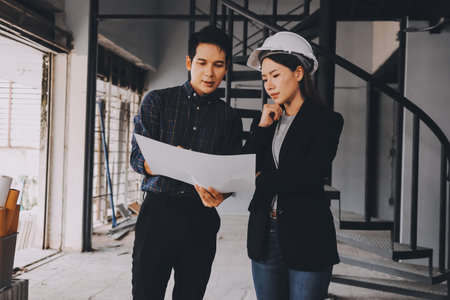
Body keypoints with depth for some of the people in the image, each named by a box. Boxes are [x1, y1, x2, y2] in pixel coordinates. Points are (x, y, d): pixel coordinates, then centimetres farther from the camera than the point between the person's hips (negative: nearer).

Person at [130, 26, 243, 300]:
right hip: (158, 211, -2)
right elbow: (138, 158, -2)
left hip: (201, 218, 2)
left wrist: (219, 195, -17)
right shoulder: (157, 101, 4)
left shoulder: (230, 118, 9)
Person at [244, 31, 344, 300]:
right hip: (265, 234, 5)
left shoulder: (327, 120, -4)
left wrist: (263, 179, -10)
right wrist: (262, 127, -4)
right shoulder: (268, 121, 12)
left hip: (306, 237, -5)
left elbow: (310, 177, -16)